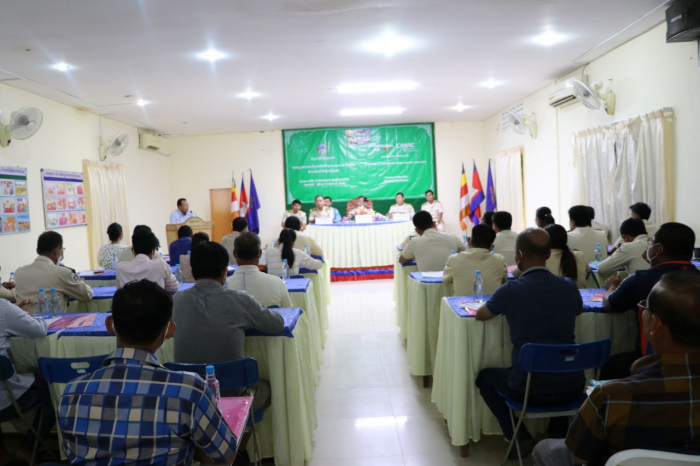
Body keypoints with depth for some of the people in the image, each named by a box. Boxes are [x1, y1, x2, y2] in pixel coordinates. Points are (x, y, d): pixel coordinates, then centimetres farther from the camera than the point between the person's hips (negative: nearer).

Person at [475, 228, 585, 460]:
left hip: (529, 388, -4)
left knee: (484, 377, 25)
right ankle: (559, 435, 36)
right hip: (572, 386, 5)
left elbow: (480, 315, 5)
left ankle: (520, 437, 16)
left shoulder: (511, 290, -14)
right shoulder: (569, 286, -2)